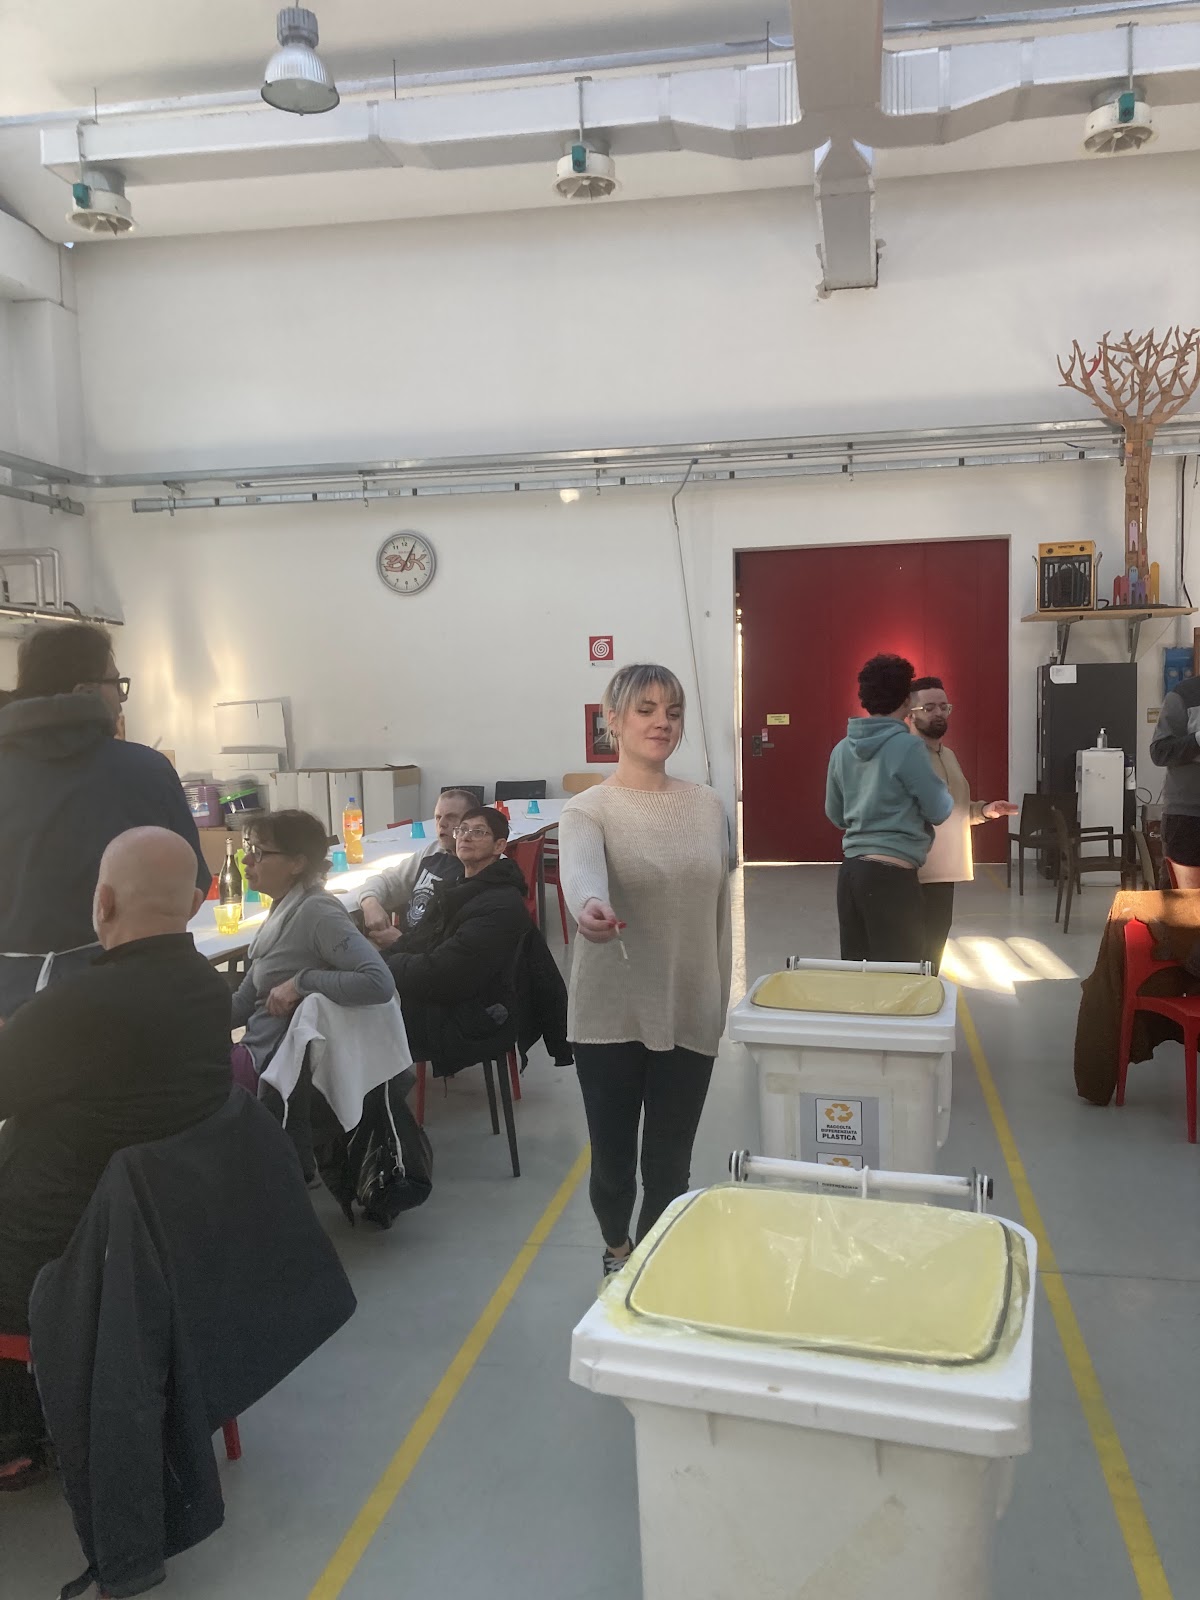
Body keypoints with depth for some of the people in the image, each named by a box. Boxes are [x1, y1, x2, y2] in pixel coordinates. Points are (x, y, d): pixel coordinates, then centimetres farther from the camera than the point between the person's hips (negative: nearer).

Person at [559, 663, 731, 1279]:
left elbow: (719, 911, 10)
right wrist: (589, 907, -55)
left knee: (670, 1162, 9)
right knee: (613, 1156, 10)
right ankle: (618, 1253, 41)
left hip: (689, 1015, 3)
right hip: (612, 1016, -2)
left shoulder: (707, 806, 4)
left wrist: (721, 1004, 11)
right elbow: (580, 868, -32)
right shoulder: (588, 810, -8)